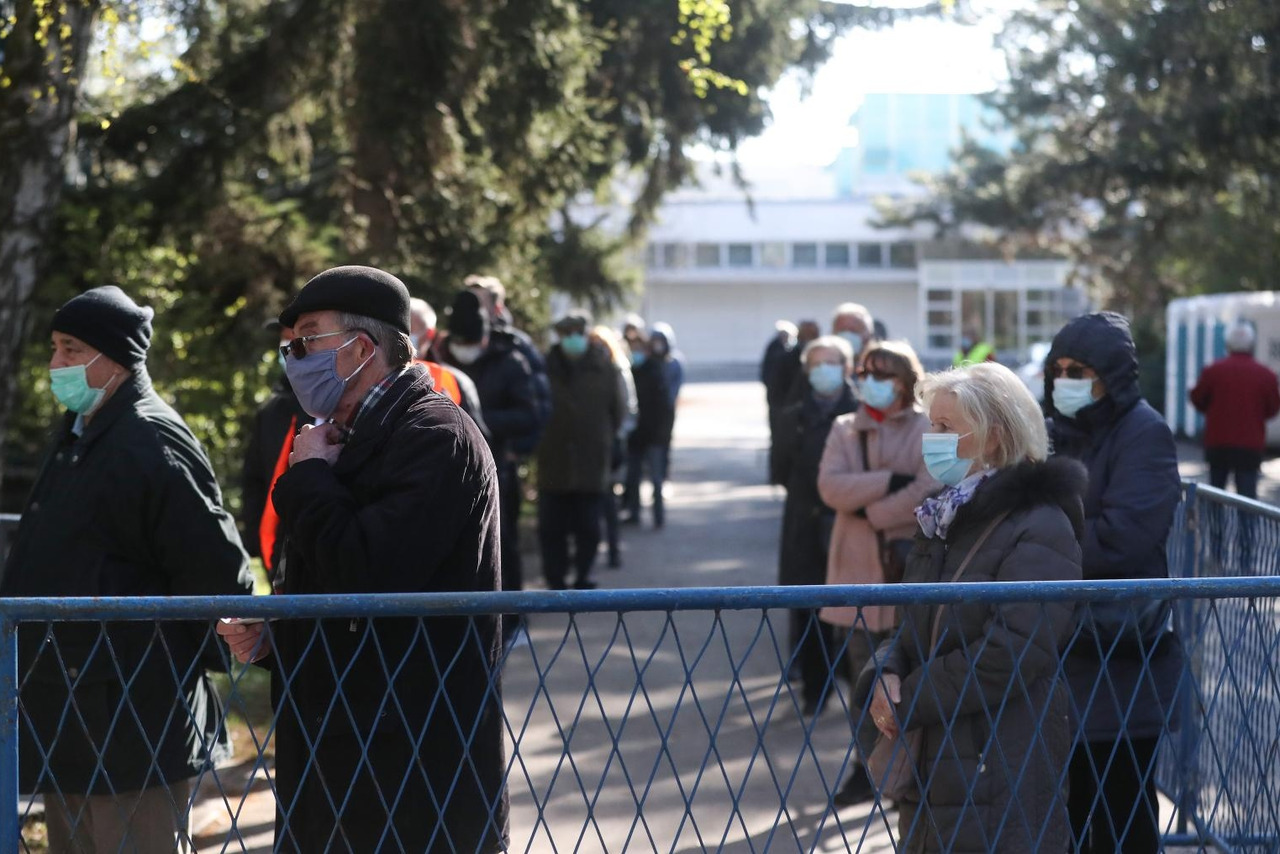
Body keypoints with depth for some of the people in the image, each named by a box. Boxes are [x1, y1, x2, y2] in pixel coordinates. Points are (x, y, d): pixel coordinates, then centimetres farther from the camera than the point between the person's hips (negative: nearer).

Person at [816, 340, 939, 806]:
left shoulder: (929, 430, -1)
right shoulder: (844, 430, 11)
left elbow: (930, 491, -15)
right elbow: (830, 486, -5)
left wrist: (870, 509, -12)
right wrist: (890, 480, -14)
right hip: (858, 570, 4)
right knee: (864, 677, 8)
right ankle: (868, 768, 18)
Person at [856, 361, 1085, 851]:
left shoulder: (1039, 529, -13)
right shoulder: (943, 518, 14)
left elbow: (1011, 650, -22)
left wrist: (911, 700, -16)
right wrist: (885, 677, -7)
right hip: (933, 766, 8)